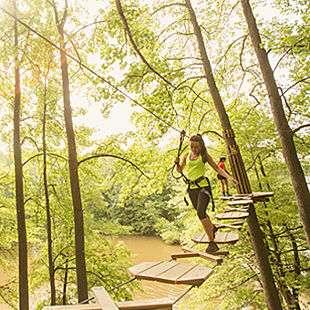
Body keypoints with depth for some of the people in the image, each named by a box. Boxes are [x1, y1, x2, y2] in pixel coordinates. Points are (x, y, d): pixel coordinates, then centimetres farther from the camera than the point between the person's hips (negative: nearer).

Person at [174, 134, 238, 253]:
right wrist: (177, 163, -14)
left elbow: (217, 168, 4)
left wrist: (229, 177, -6)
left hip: (203, 186, -4)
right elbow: (179, 170, 9)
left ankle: (212, 242, -11)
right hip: (192, 188, 4)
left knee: (201, 212, -19)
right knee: (201, 213, 16)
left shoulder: (204, 155, 1)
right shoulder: (186, 155, 9)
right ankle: (212, 228, 46)